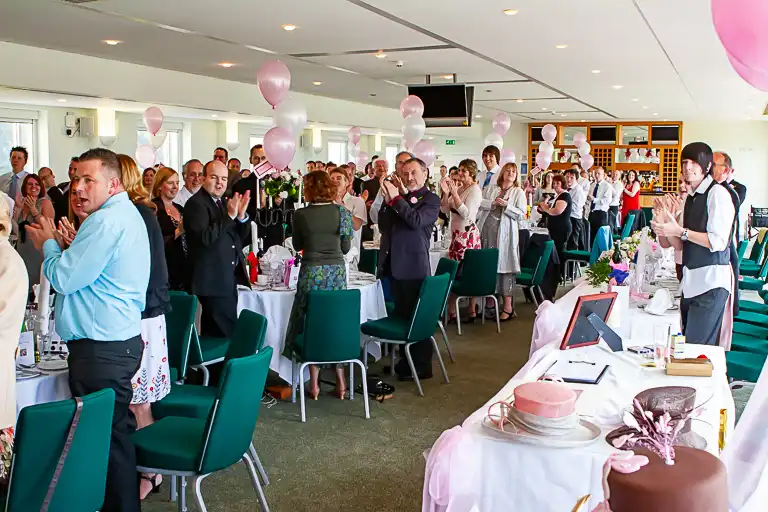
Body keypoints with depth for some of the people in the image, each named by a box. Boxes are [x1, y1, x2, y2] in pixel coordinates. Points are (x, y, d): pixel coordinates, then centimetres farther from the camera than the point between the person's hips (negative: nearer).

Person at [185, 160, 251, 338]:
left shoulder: (225, 203, 16)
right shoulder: (195, 204, -9)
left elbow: (243, 240, 13)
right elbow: (205, 238, -24)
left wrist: (241, 215, -4)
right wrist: (229, 216, -23)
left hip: (229, 279, 8)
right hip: (213, 281, -8)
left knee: (213, 333, 14)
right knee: (224, 333, -9)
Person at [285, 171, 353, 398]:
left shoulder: (301, 215, -6)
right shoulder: (341, 211, -1)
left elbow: (297, 245, 7)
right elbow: (346, 247, 4)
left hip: (311, 272, -2)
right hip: (337, 271, 2)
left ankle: (314, 384, 7)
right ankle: (340, 381, 12)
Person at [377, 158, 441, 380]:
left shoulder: (431, 199, -3)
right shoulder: (401, 198, 14)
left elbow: (416, 221, -21)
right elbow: (383, 226, 7)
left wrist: (396, 198, -19)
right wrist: (388, 200, -4)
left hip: (414, 266, -7)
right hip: (395, 265, 7)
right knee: (401, 315, 14)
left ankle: (421, 366, 11)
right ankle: (405, 360, 26)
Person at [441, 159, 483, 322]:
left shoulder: (475, 190, -10)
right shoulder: (458, 188, 12)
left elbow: (466, 213, -20)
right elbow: (444, 209, 10)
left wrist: (454, 193, -24)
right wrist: (446, 193, -6)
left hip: (467, 235, -8)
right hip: (456, 234, 8)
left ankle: (472, 311, 2)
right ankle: (451, 311, 12)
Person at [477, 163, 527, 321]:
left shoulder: (519, 192, 6)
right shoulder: (491, 189, 15)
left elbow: (521, 214, -4)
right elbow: (479, 202, 4)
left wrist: (506, 205, -16)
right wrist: (493, 203, -10)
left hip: (505, 233, -3)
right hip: (487, 230, 4)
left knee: (504, 266, -6)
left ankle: (508, 307, -5)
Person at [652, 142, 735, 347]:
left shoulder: (717, 193, -8)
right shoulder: (690, 198, 17)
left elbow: (718, 242, -15)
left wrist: (680, 231, -15)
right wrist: (665, 224, 0)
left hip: (711, 283, -8)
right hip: (690, 282, 8)